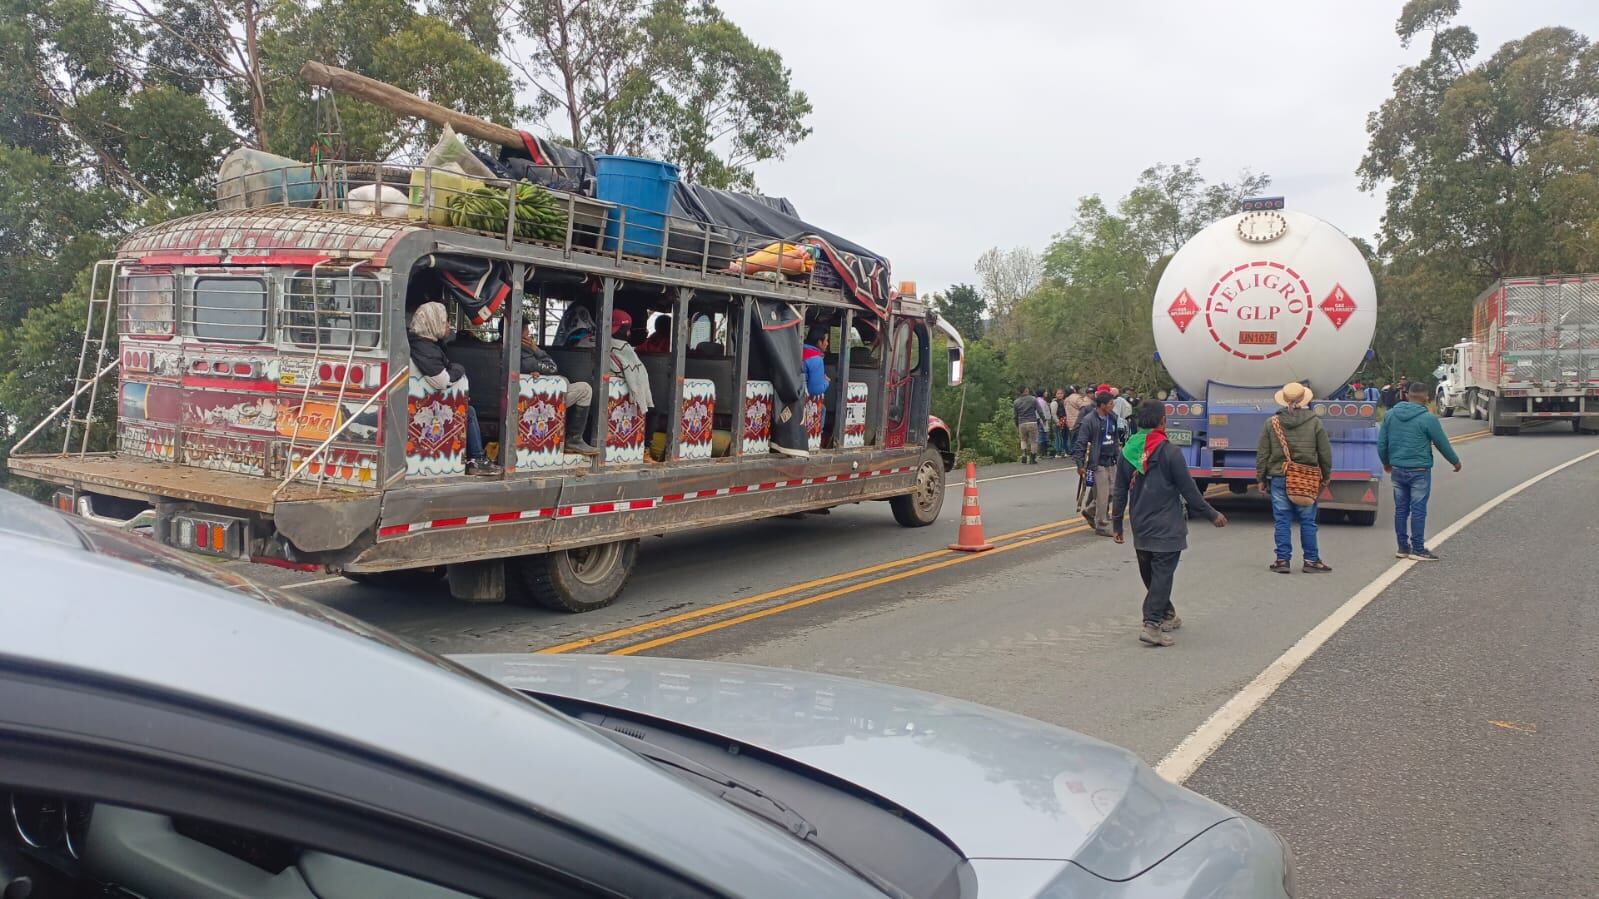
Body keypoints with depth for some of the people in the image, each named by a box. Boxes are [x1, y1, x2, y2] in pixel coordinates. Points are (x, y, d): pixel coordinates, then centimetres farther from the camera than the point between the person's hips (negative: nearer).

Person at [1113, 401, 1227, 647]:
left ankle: (1167, 616, 31)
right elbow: (1189, 490, -10)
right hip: (1167, 528, -6)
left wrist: (1117, 523, 17)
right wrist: (1212, 515, 2)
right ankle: (1152, 625, -12)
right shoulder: (1169, 453, -13)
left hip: (1140, 527, 6)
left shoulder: (1127, 452, 4)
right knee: (1162, 575, -5)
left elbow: (1120, 491, 9)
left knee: (1150, 576, 17)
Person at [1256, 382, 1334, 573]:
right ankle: (1311, 560, 12)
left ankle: (1283, 560, 6)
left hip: (1278, 479, 0)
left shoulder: (1272, 423, 0)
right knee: (1307, 521, 7)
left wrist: (1261, 479, 10)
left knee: (1282, 521, 4)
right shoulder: (1315, 422, -1)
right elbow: (1325, 453, 4)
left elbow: (1262, 454, 2)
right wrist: (1325, 476, 17)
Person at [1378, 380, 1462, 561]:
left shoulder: (1390, 415, 3)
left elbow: (1381, 443, 9)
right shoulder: (1428, 418, -12)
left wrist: (1386, 462, 26)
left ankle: (1403, 548, 16)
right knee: (1418, 510, 0)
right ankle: (1418, 549, 4)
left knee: (1400, 509, 10)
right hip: (1419, 471, -5)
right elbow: (1443, 444, -2)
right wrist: (1456, 461, 15)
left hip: (1397, 470, 5)